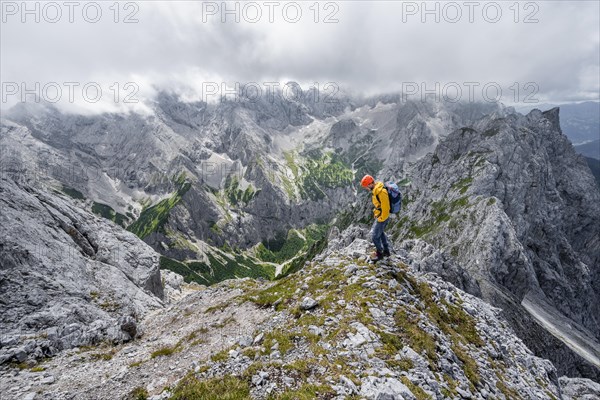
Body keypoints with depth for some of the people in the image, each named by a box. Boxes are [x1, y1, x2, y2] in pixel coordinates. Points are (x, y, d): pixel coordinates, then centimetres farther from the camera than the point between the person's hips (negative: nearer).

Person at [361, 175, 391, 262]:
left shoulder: (381, 192, -30)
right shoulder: (376, 189, 1)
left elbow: (385, 208, -25)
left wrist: (381, 219, -15)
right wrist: (377, 214, 14)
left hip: (382, 217, -10)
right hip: (379, 215, 10)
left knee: (375, 236, 2)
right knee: (380, 232, 24)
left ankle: (379, 253, 22)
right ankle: (386, 251, 40)